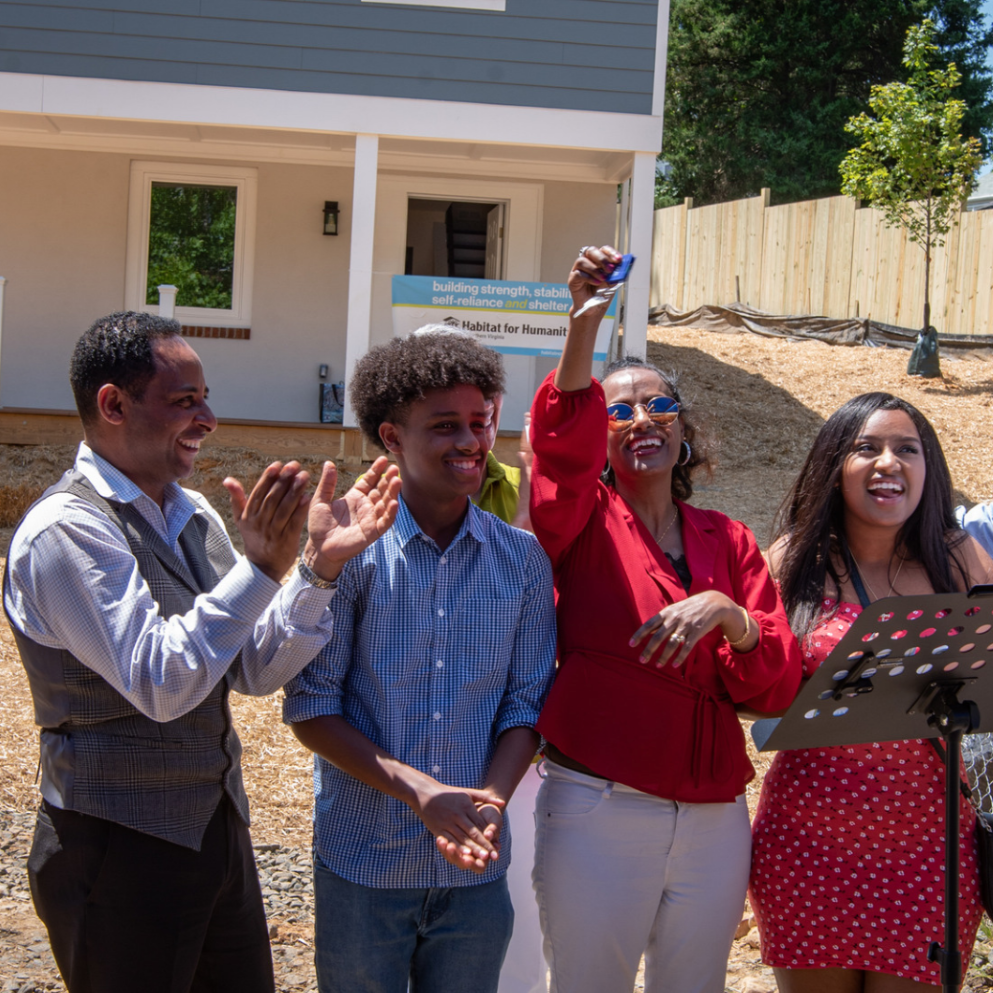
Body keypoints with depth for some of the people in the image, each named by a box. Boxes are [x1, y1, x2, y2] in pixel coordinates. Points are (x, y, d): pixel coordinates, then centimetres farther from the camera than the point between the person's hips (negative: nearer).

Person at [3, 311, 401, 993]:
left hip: (218, 831, 8)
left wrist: (321, 563, -9)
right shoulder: (65, 530, -18)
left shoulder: (193, 515, 7)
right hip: (121, 853, -8)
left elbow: (255, 670, 4)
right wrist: (261, 568, -30)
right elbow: (158, 684, -24)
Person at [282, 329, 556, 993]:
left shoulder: (522, 559, 1)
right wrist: (420, 790, -19)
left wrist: (488, 802, -15)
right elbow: (311, 708, -9)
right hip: (362, 864, -2)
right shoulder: (350, 548, -9)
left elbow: (526, 705, 3)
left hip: (475, 868, 3)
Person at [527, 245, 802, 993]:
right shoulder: (582, 520, 0)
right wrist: (585, 325, -39)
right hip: (598, 812, -3)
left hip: (716, 820, 3)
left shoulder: (729, 542, 8)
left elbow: (779, 686, 0)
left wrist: (727, 615, -20)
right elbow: (563, 443, -24)